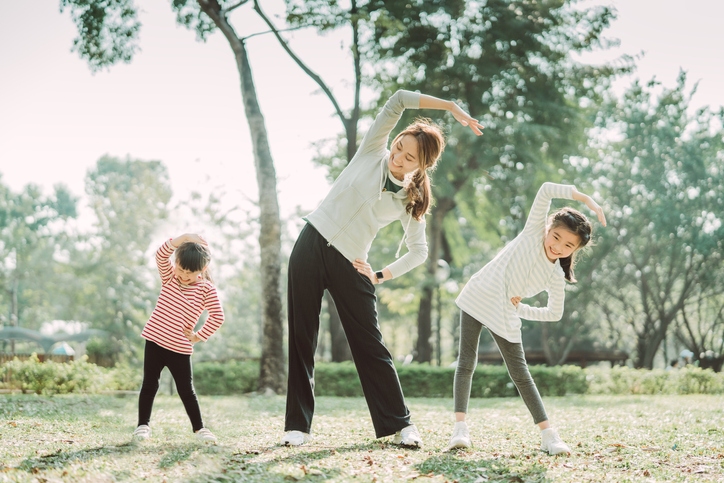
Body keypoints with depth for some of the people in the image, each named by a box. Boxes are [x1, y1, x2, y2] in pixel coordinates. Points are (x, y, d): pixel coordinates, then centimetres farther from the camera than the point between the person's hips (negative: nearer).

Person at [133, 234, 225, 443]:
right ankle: (143, 425, 18)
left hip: (180, 348, -2)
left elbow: (217, 317, -7)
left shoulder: (206, 289, -6)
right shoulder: (169, 276, 2)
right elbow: (161, 255, -15)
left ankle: (199, 428, 14)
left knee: (186, 390, 3)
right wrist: (183, 238, -26)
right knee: (149, 385, 8)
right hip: (154, 341, 2)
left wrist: (198, 337, -7)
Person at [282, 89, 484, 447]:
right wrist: (451, 107, -11)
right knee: (302, 338, 1)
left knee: (369, 344, 0)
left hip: (349, 264, 0)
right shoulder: (373, 153, 0)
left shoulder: (410, 201, 2)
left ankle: (399, 424, 11)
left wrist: (381, 276, -2)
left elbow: (418, 251, 6)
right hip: (311, 245, 0)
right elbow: (398, 100, -9)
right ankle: (297, 425, 8)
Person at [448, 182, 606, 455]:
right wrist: (584, 198, -23)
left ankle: (548, 434, 3)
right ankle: (460, 426, -4)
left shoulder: (556, 277, -3)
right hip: (476, 299, -1)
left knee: (520, 373, 1)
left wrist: (521, 309, -2)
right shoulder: (533, 232, -7)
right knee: (467, 363, -5)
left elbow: (555, 314, 8)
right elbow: (546, 191, -15)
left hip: (506, 317, 2)